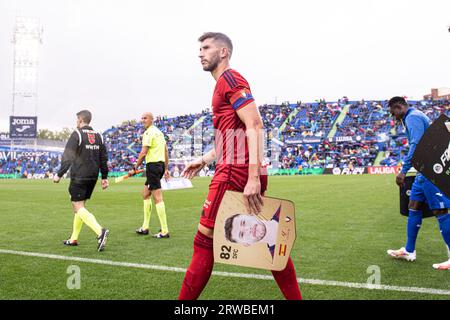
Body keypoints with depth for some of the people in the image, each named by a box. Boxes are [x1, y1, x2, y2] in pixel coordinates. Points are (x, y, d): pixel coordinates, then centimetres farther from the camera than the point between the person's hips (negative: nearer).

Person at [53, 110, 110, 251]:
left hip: (79, 177, -7)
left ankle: (100, 231, -28)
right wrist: (104, 177, 14)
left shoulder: (77, 134, -9)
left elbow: (67, 157, -14)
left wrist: (59, 174, -9)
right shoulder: (98, 136, 11)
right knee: (80, 206, 18)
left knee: (78, 207, -7)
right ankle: (74, 239, 24)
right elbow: (104, 158, 10)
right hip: (93, 177, 7)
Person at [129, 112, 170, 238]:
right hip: (160, 164, 10)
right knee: (145, 194, 18)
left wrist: (135, 168, -8)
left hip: (152, 165, -10)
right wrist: (166, 169, 20)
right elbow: (166, 151, 18)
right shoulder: (159, 132, 17)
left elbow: (143, 153, -15)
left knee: (157, 198, -9)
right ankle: (145, 227, 21)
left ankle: (164, 231, -9)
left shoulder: (148, 133, -11)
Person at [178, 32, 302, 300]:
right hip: (249, 172, 10)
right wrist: (204, 160, 29)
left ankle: (186, 297, 9)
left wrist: (253, 177, -24)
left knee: (204, 241, -1)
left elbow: (255, 126, -18)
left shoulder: (230, 79, -7)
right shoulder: (226, 83, 23)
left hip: (234, 171, -10)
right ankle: (295, 296, 20)